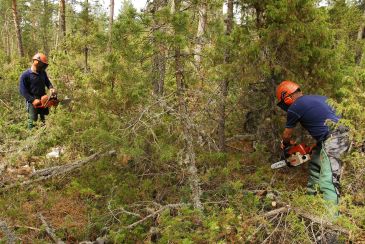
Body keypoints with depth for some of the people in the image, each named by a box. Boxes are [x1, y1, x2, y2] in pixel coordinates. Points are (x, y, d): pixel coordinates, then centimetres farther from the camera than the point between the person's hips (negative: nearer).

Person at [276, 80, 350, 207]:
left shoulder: (294, 107, -4)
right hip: (340, 135, 10)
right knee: (315, 165, 24)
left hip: (333, 139, -10)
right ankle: (310, 197, 34)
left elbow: (287, 135, 10)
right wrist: (317, 146, 30)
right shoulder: (315, 98, 18)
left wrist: (285, 145, 31)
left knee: (328, 181, -16)